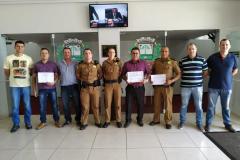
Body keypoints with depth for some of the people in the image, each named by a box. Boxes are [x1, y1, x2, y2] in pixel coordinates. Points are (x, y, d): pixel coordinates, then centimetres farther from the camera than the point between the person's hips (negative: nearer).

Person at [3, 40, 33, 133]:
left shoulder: (28, 58, 2)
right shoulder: (9, 58, 1)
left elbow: (31, 70, 11)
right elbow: (6, 71, 10)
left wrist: (26, 75, 0)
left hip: (26, 85, 0)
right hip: (14, 85, 0)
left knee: (27, 105, 7)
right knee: (15, 106, 6)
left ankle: (28, 122, 22)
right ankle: (16, 124, 20)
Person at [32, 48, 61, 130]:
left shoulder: (53, 64, 1)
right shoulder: (36, 65, 4)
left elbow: (57, 75, 3)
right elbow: (34, 78, 9)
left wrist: (54, 82, -17)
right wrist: (34, 89, 6)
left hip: (52, 88, -1)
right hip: (42, 89, 1)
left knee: (54, 105, 6)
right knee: (42, 106, 6)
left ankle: (56, 121, 20)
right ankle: (43, 122, 21)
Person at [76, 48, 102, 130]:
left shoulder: (96, 64, 5)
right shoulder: (80, 64, 3)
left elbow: (100, 74, 12)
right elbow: (78, 75, 10)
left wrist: (96, 80, 3)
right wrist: (82, 80, 1)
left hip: (95, 87, 0)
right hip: (84, 88, 0)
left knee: (95, 106, 8)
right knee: (85, 106, 4)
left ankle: (97, 121, 23)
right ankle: (84, 123, 18)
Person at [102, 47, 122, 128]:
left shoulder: (118, 62, 6)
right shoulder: (104, 63, 6)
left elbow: (121, 72, 9)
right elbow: (102, 73, 14)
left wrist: (119, 80, 1)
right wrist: (105, 81, 9)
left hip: (117, 84, 0)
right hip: (108, 85, 0)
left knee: (118, 103, 4)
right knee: (107, 103, 3)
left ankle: (118, 120, 16)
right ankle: (107, 121, 15)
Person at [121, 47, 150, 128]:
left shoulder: (144, 63, 1)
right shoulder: (126, 64, 2)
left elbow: (148, 72, 6)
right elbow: (123, 74, 8)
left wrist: (146, 79, -11)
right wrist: (126, 79, -11)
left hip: (140, 87, 0)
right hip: (130, 87, 0)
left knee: (140, 104, 10)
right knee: (128, 104, 5)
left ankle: (139, 119, 30)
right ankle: (128, 120, 22)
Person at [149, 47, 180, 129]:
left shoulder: (173, 62, -1)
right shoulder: (156, 62, 7)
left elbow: (179, 74, -2)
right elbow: (152, 72, 17)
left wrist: (172, 80, -16)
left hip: (168, 87, -3)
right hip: (157, 86, 3)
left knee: (168, 104, 4)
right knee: (157, 104, 11)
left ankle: (168, 121, 20)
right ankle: (156, 120, 27)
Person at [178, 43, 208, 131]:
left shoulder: (202, 59, 0)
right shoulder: (182, 60, 1)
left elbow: (205, 72, 6)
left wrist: (199, 78, -2)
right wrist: (184, 78, -1)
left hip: (198, 86, 0)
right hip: (185, 86, 0)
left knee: (199, 106, 10)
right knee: (184, 105, 10)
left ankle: (199, 123, 27)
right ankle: (182, 121, 27)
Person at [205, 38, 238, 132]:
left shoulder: (233, 57, -1)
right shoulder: (213, 57, -6)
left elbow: (235, 70, 16)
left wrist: (227, 77, 5)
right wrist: (213, 76, 1)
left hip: (227, 87, 2)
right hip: (213, 87, -1)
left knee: (226, 107, 14)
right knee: (211, 106, 5)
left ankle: (227, 124, 30)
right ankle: (208, 124, 16)